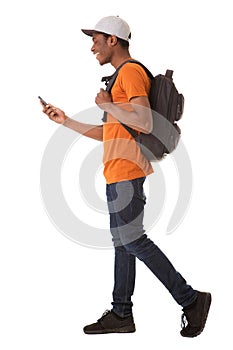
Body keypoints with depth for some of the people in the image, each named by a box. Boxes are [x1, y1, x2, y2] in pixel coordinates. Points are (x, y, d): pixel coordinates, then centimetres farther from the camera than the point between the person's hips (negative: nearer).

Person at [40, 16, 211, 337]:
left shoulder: (131, 72, -10)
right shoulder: (122, 76, 22)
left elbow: (145, 123, -23)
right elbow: (107, 133, 24)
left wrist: (108, 106, -13)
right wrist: (66, 121, 24)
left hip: (126, 172, -11)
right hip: (118, 173, 11)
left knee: (132, 240, -10)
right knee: (122, 242, 11)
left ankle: (190, 300, -4)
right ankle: (121, 314, 17)